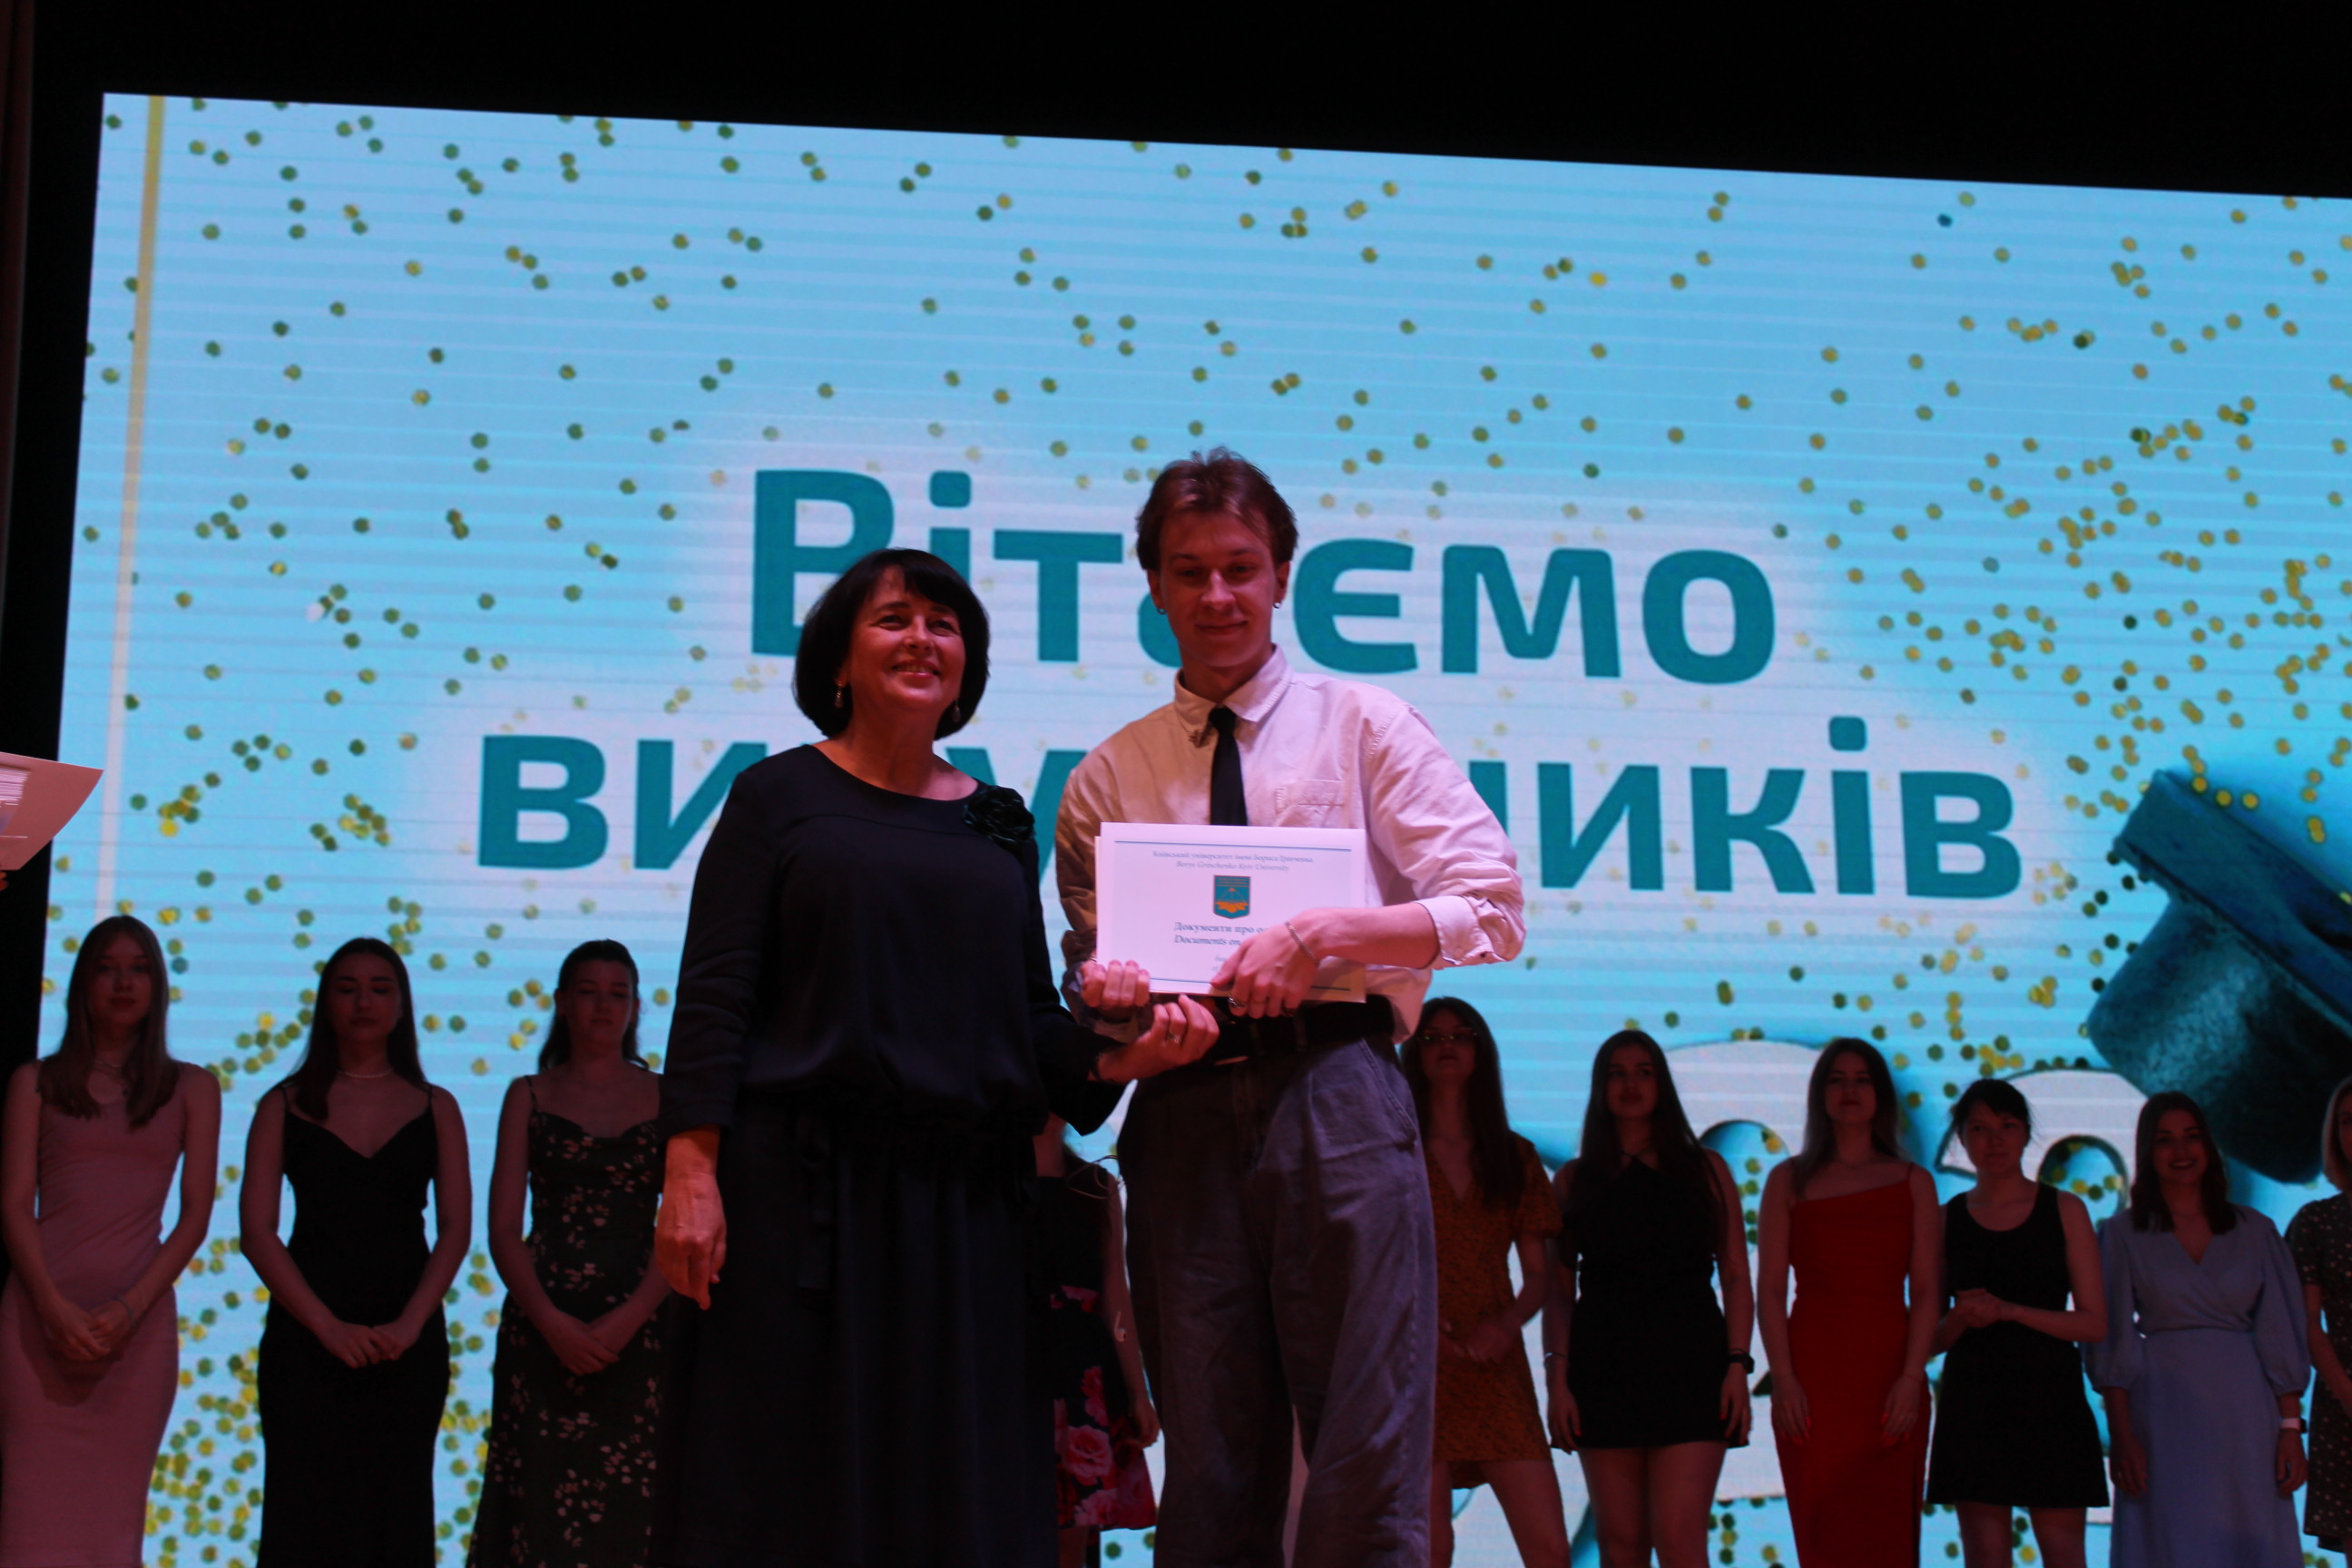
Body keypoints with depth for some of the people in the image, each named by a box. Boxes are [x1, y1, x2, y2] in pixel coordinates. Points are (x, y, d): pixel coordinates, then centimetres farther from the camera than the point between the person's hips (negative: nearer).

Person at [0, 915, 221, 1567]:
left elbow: (196, 1213, 5)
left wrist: (131, 1307, -9)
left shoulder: (191, 1089, 12)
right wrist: (56, 1306, -12)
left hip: (140, 1315, 0)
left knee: (112, 1507, -2)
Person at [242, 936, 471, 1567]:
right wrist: (328, 1325, -13)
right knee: (306, 1511, -3)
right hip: (306, 1336, -1)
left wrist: (410, 1322, -13)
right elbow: (257, 1232, -1)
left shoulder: (435, 1108, 10)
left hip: (409, 1340, 1)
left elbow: (456, 1228, 3)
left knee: (395, 1511, 1)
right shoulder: (286, 1105, 7)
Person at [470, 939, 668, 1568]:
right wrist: (550, 1321, -12)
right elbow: (503, 1230, 3)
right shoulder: (529, 1097, 10)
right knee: (542, 1508, -4)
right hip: (542, 1324, 0)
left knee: (627, 1509, -5)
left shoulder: (665, 1099, 9)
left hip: (637, 1327, 0)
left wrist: (626, 1321, -13)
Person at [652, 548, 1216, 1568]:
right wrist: (689, 1171, -13)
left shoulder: (999, 822, 14)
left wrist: (1115, 1058, -8)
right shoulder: (778, 796, 5)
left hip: (965, 1205, 4)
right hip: (798, 1194, -3)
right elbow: (713, 996, -3)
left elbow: (1033, 1018, 13)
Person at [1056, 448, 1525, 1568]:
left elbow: (1493, 908, 1)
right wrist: (1106, 989, -7)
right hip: (1181, 1114, 3)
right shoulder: (1107, 779, 16)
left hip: (1331, 1093, -2)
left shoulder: (1360, 726, 10)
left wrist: (1321, 937, -12)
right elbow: (1086, 964, 18)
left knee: (1367, 1473, -7)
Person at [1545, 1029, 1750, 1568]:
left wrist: (1737, 1364, -5)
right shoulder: (1575, 1179, 13)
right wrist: (1558, 1378, -4)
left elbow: (1736, 1277, 8)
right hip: (1604, 1371, 1)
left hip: (1689, 1366, -1)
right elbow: (1559, 1288, 8)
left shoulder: (1706, 1169, 12)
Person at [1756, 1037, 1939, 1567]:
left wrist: (1910, 1378, -9)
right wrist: (1783, 1378, -8)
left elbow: (1926, 1293, 4)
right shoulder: (1789, 1180, 10)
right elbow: (1771, 1290, 3)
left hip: (1889, 1377, 0)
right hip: (1812, 1379, 0)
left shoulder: (1913, 1183, 10)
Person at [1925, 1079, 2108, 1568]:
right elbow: (1931, 1337, 11)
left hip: (2050, 1401, -1)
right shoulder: (1946, 1219, 9)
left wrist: (2010, 1311, -13)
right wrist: (1959, 1320, -11)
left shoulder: (2065, 1211, 6)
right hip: (1973, 1403, 1)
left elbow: (2095, 1324, 0)